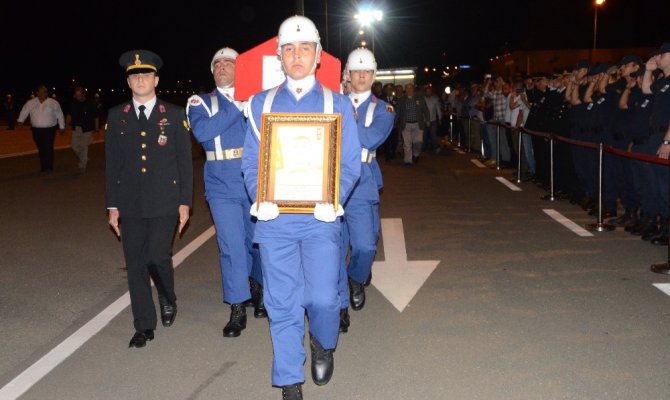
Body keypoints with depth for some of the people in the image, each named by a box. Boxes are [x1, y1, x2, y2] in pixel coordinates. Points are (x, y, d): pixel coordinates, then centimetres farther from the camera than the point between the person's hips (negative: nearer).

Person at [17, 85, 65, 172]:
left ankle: (49, 167, -1)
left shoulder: (53, 103, -2)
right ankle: (43, 167, 17)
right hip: (36, 130, 3)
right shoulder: (31, 103, 4)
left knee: (48, 148, -9)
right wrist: (20, 120, 3)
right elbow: (24, 111, 13)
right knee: (41, 149, 7)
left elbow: (60, 115, 3)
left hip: (50, 130, -3)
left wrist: (61, 127, 4)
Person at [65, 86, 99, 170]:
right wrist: (67, 122, 2)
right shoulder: (73, 103, 4)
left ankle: (83, 165, 10)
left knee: (84, 146, -2)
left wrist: (96, 128, -8)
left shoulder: (90, 104, -7)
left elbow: (96, 117, -5)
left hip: (86, 129, -4)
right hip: (76, 128, 4)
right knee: (75, 146, 6)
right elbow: (69, 114, 18)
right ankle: (84, 160, 30)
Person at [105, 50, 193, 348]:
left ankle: (168, 299, 25)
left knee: (157, 258, -8)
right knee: (135, 264, 4)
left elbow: (185, 161, 2)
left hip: (164, 202, -2)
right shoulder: (116, 116, 8)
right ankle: (144, 326, 16)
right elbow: (111, 163, 9)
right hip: (130, 204, 3)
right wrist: (112, 205, 5)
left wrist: (185, 201, -3)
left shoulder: (174, 115, 3)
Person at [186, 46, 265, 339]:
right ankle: (237, 310, 6)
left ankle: (256, 287, 39)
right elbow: (201, 132, -14)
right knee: (232, 246, -5)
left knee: (258, 239, 13)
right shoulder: (201, 102, 6)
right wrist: (237, 107, -14)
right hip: (222, 184, -1)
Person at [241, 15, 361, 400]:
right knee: (282, 302, 4)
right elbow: (251, 160, 7)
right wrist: (260, 199, -11)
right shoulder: (262, 104, 11)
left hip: (320, 217, -1)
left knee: (322, 297, -7)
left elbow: (350, 163, 3)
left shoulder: (338, 104, 7)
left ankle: (324, 345, 29)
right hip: (274, 217, 1)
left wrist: (332, 200, -15)